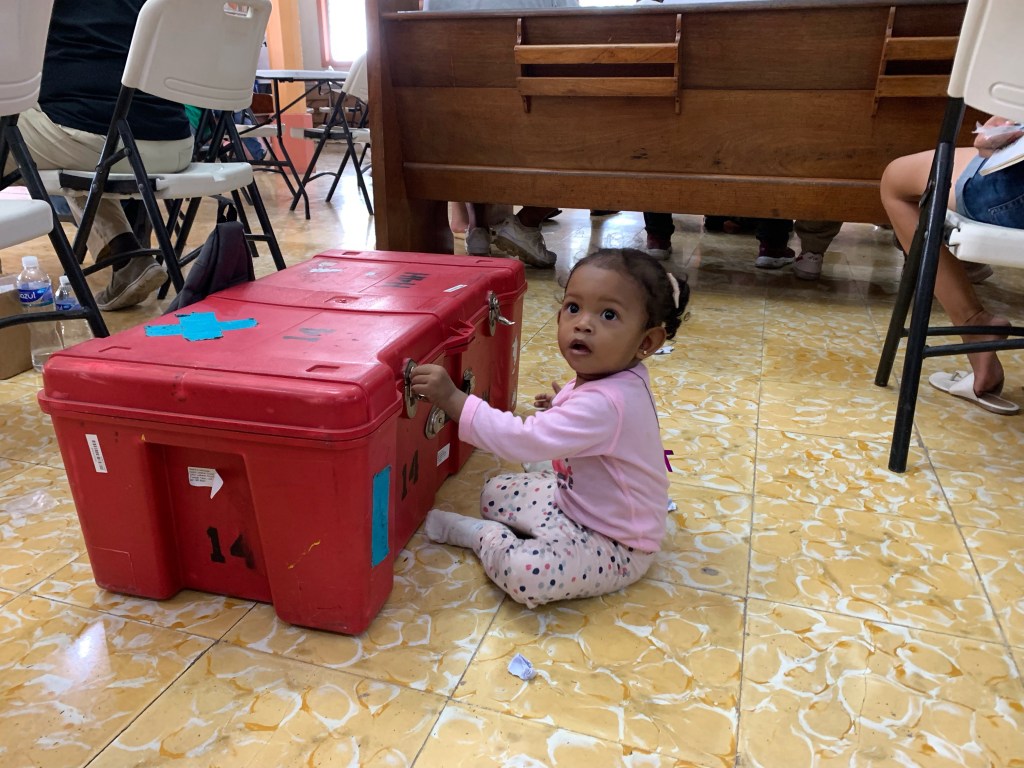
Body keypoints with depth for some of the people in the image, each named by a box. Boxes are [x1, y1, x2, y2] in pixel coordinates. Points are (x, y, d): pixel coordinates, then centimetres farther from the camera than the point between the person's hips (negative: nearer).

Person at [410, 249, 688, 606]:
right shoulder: (616, 377, -7)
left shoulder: (604, 403, -36)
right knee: (496, 492, 14)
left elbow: (524, 440, -41)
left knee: (526, 574, -29)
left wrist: (451, 397, -38)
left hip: (615, 546, -9)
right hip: (576, 497, 9)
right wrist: (561, 406, 11)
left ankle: (481, 535, -3)